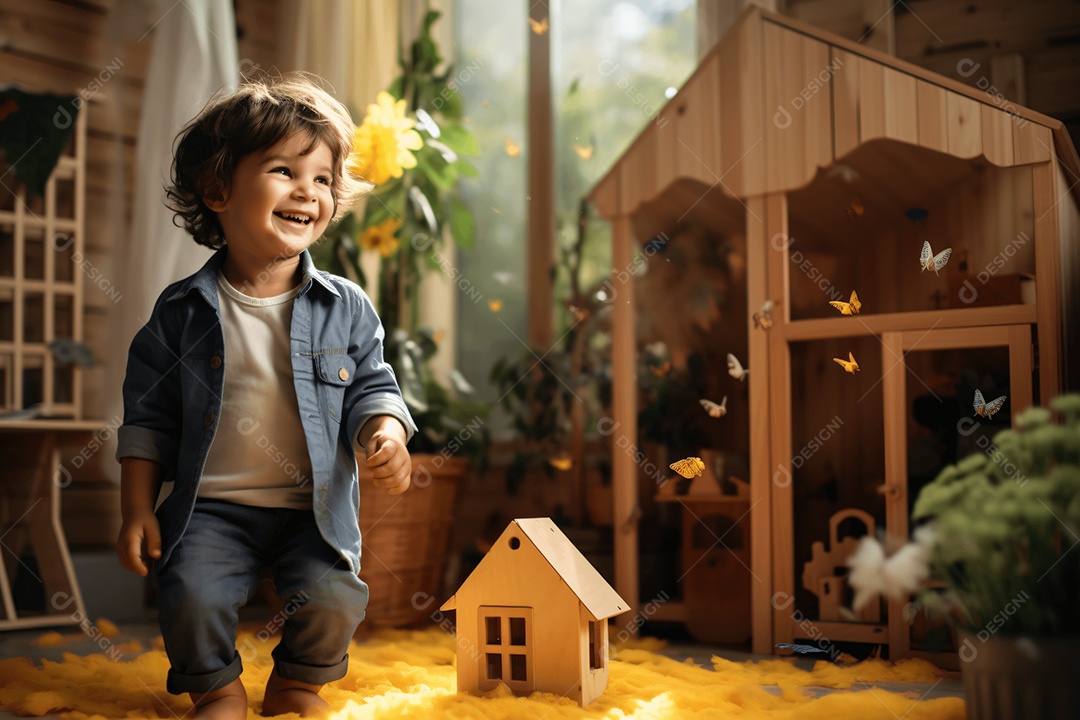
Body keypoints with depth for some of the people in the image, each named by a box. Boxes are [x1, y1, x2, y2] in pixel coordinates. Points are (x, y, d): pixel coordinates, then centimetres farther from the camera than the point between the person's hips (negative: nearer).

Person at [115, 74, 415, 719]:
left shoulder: (347, 308, 0)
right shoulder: (182, 311, -1)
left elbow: (372, 388, 6)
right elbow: (148, 417, 5)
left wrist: (385, 435, -16)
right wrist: (138, 511, 1)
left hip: (315, 512, 1)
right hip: (212, 507, 0)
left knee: (333, 598, -20)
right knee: (190, 594, -23)